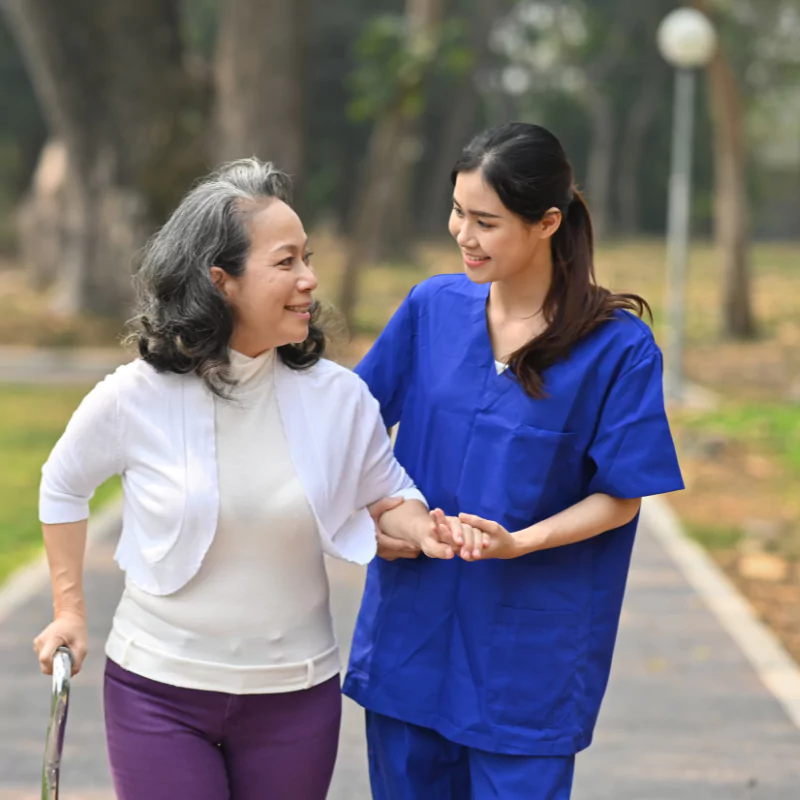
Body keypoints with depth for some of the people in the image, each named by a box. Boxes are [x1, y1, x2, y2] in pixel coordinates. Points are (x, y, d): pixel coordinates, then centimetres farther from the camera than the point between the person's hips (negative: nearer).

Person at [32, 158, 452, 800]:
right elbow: (64, 486, 8)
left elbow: (385, 489, 9)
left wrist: (425, 529, -13)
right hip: (160, 691, -2)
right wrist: (70, 608, 8)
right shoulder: (135, 399, -11)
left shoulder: (338, 396, -7)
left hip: (295, 695, 2)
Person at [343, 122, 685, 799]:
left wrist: (517, 542, -21)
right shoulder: (433, 307, 0)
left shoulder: (619, 347, -11)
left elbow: (620, 497, -7)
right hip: (410, 633, 4)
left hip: (530, 652, -4)